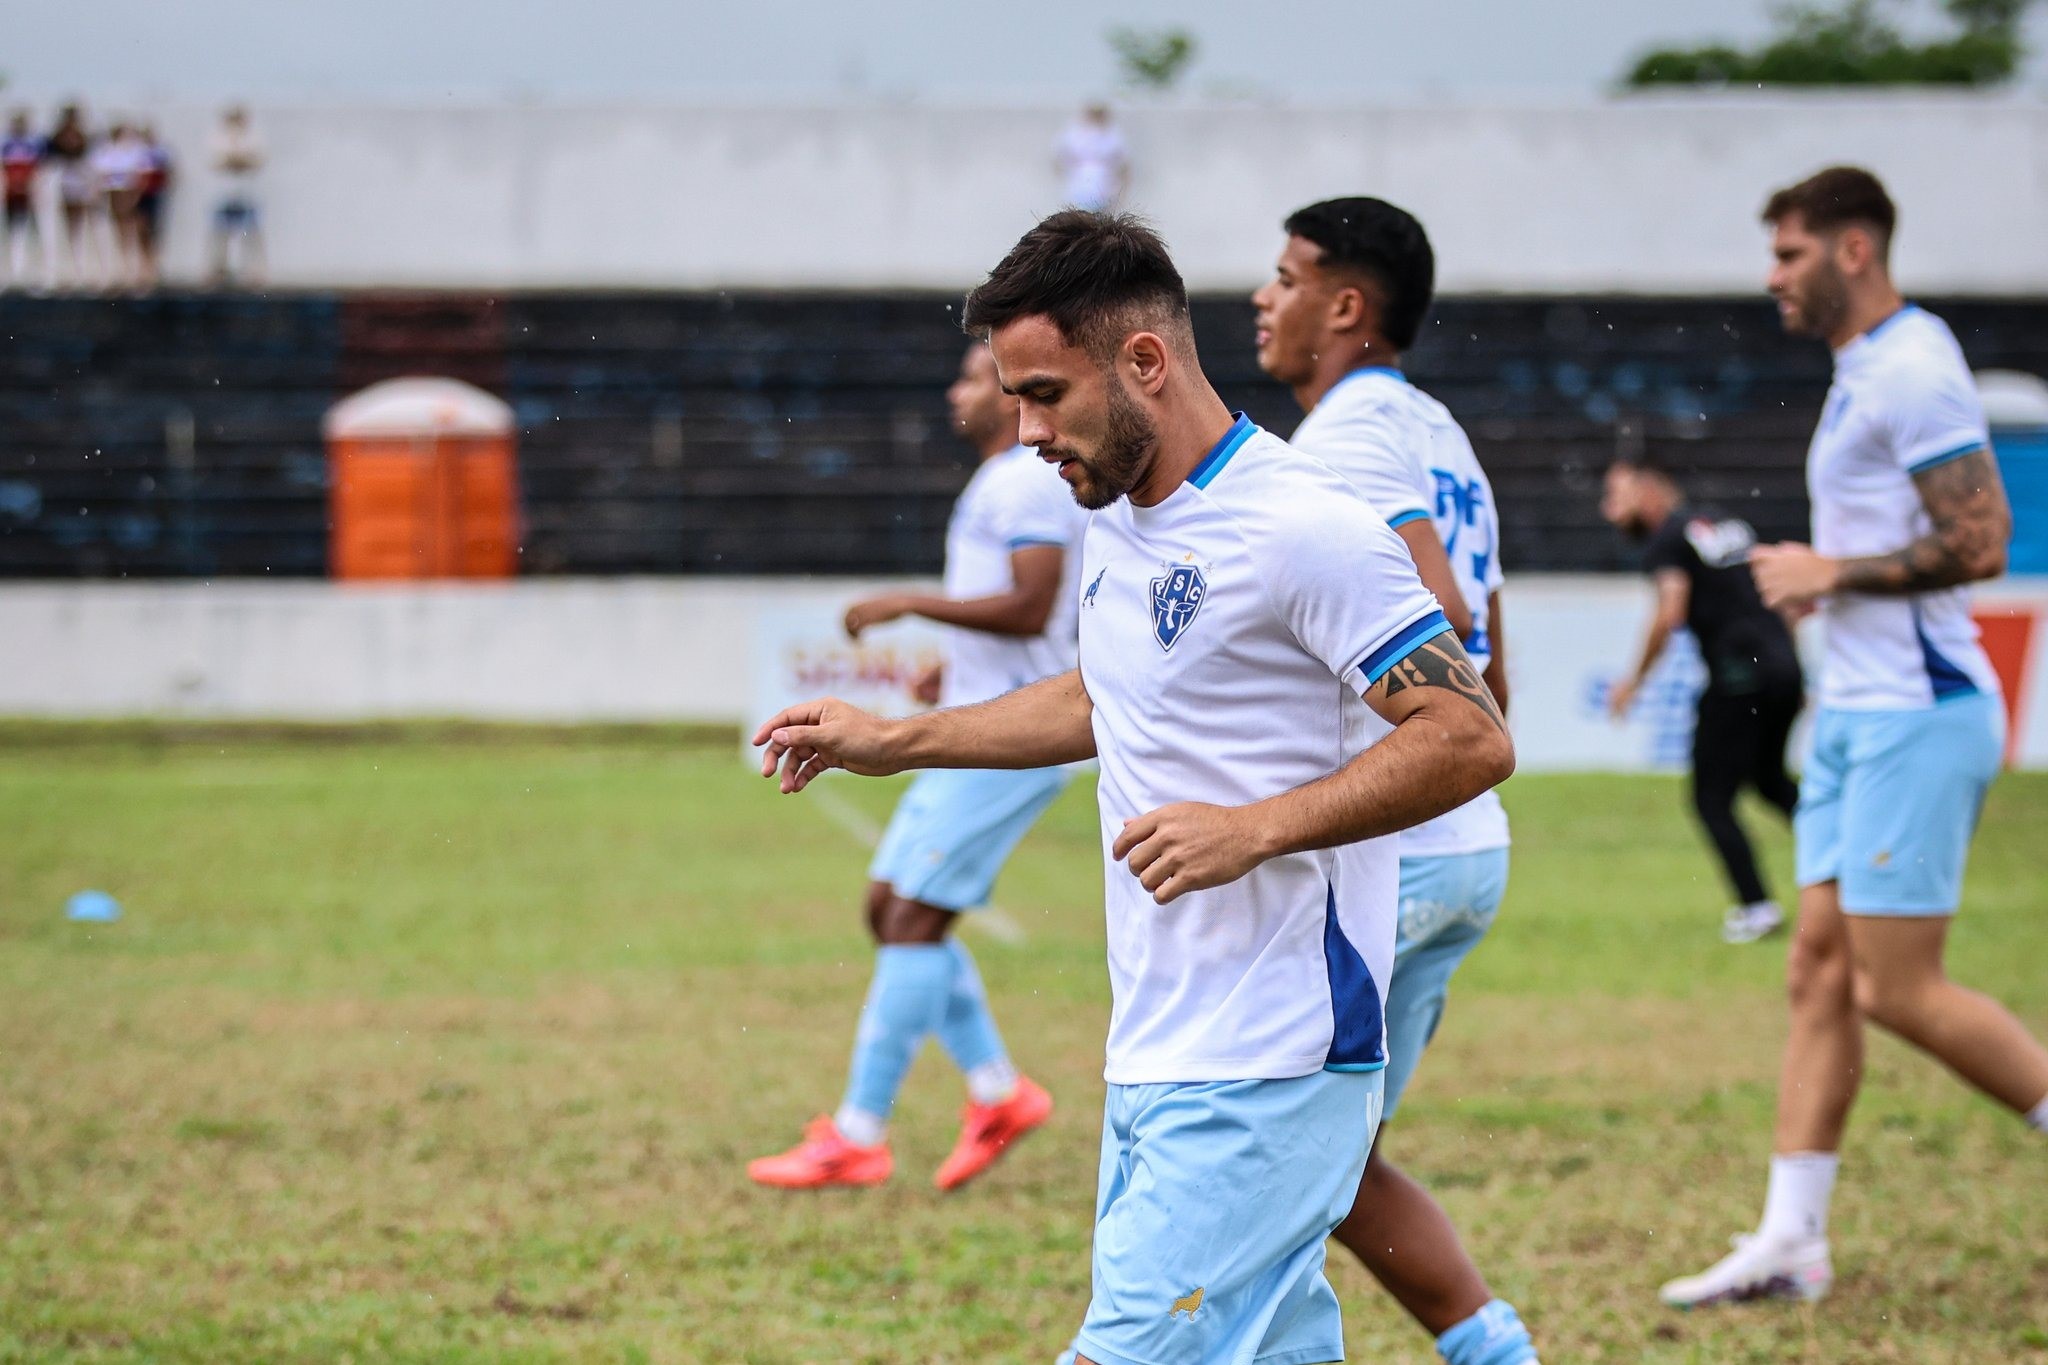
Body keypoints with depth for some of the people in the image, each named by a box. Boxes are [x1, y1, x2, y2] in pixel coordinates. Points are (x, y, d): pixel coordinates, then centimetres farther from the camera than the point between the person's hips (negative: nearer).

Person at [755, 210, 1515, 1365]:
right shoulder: (1120, 518, 13)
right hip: (1155, 1056, 9)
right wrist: (896, 742, 30)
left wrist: (1253, 830, -24)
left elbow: (1473, 739, -18)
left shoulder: (1302, 527, -15)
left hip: (1265, 1074, -9)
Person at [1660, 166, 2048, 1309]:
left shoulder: (1913, 372, -15)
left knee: (1898, 988, -9)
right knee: (1822, 968, 6)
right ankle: (1791, 1243, 7)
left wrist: (1832, 572, -14)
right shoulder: (1866, 373, 16)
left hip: (1915, 717, -10)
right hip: (1860, 711, 10)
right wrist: (1818, 579, 12)